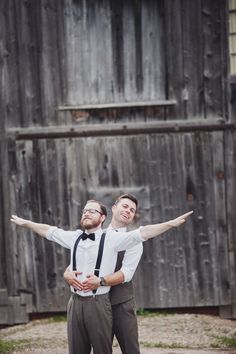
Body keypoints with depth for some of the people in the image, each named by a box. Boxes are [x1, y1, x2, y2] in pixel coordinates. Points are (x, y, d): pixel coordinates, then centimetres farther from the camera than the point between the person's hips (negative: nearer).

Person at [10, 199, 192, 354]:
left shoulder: (112, 238, -2)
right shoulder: (74, 237, 12)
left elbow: (143, 233, -10)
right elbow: (49, 231, 26)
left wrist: (171, 224, -20)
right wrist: (24, 222, 36)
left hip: (98, 303, -4)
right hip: (75, 302, 4)